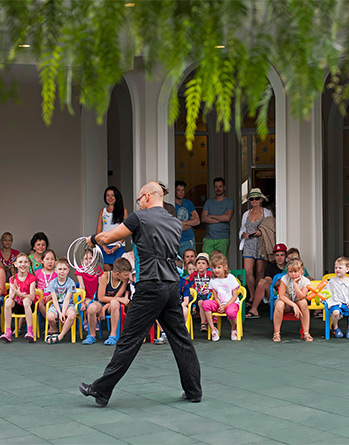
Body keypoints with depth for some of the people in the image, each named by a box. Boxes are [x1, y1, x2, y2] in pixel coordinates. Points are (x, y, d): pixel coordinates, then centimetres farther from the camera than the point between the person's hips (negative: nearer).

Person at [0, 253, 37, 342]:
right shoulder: (13, 279, 3)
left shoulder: (31, 278, -6)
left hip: (29, 305, -3)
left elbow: (32, 297, -17)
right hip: (17, 306, 3)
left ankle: (30, 332, -38)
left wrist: (19, 294, -33)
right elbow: (11, 297, -5)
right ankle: (8, 332, -32)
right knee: (8, 301, -28)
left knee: (26, 300, -36)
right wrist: (14, 293, -28)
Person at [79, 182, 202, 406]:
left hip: (151, 287, -6)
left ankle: (101, 390, 3)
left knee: (129, 340, -4)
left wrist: (92, 239, 21)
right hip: (173, 285, 6)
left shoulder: (140, 218, -5)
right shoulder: (176, 223, 14)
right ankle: (194, 390, 15)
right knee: (181, 339, 11)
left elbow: (106, 238, -1)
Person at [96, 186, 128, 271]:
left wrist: (118, 246, -10)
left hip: (119, 246, -2)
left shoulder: (123, 211, 7)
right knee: (107, 270, -6)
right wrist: (104, 247, -5)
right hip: (105, 246, 2)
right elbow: (98, 232, 9)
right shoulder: (102, 212, 13)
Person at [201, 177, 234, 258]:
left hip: (223, 239, -3)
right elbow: (203, 218, 3)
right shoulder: (209, 202, 16)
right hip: (209, 238, 3)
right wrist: (221, 219, -5)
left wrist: (211, 216, 0)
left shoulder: (229, 202, 6)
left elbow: (227, 217, -10)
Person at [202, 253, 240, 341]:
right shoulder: (213, 280, 6)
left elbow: (235, 296, -6)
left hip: (232, 303, -4)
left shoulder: (231, 278, -5)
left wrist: (225, 306, -17)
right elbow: (215, 297, 5)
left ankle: (234, 329, -3)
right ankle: (213, 329, -16)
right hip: (219, 304, 4)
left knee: (231, 312, -39)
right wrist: (220, 305, -16)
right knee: (205, 303, -24)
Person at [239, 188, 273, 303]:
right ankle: (252, 297, 2)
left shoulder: (267, 213, 6)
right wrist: (244, 234, -3)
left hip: (262, 244, -2)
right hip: (249, 245, 2)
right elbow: (241, 230, 20)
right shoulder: (246, 214, 15)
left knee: (260, 272, 0)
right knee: (248, 272, -9)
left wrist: (262, 232, -14)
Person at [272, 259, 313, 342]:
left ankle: (306, 332, -25)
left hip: (297, 303, 1)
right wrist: (294, 305, -32)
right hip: (286, 302, -1)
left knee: (303, 302, -33)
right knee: (279, 304, -36)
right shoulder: (285, 279, -17)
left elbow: (301, 297, -26)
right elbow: (281, 295, -23)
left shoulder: (305, 281, -14)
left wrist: (295, 283, -33)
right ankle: (276, 333, -23)